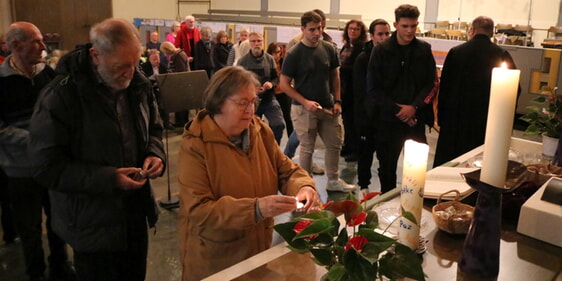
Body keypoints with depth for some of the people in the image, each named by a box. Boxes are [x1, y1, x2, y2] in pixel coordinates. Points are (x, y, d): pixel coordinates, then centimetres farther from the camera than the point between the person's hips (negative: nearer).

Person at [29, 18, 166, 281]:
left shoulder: (139, 84, -3)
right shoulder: (60, 96, -21)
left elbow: (153, 128, 13)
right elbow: (49, 168, -19)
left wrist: (155, 153, -10)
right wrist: (108, 179, -27)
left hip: (136, 213, 6)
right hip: (92, 224, -5)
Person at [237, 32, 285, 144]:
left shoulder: (270, 59, 2)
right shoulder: (243, 61, -4)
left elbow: (276, 78, 8)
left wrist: (271, 83, -15)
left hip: (269, 99, 1)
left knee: (279, 125, -14)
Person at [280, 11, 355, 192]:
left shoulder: (329, 50, 1)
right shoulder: (294, 54, -11)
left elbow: (335, 76, 12)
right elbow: (284, 84, -8)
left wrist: (337, 101, 2)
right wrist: (305, 102, -17)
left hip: (328, 107, 5)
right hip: (304, 109, -5)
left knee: (335, 144, 12)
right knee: (307, 148, 4)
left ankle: (333, 181, 29)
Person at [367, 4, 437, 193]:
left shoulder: (424, 50, 4)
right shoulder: (381, 51, -2)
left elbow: (431, 85, 3)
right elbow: (373, 88, -6)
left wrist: (414, 107, -13)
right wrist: (398, 110, -12)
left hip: (416, 119, 1)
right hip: (388, 119, -1)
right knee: (387, 165, 9)